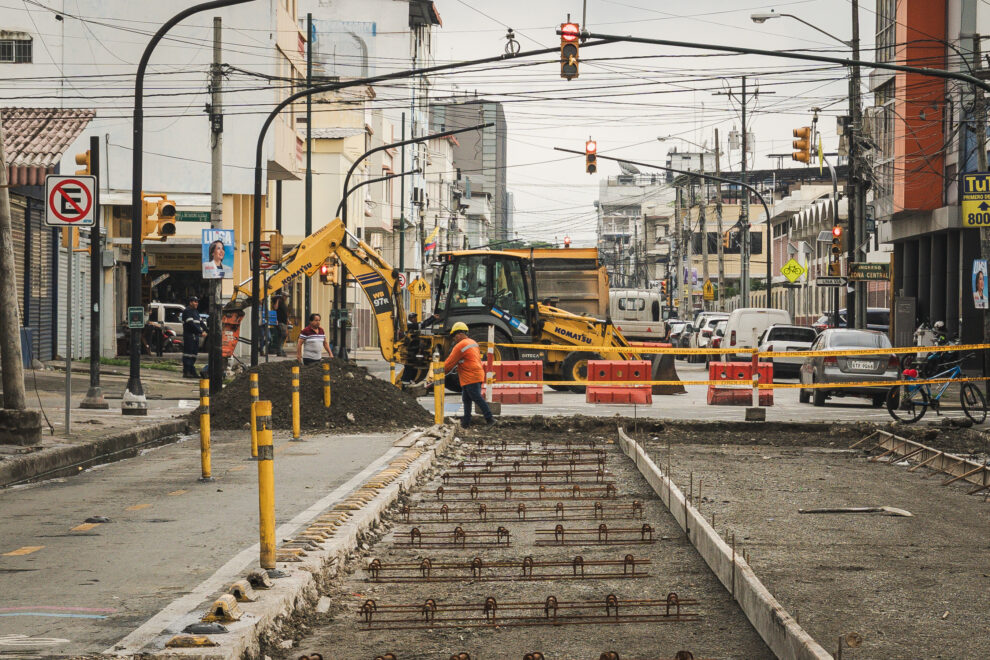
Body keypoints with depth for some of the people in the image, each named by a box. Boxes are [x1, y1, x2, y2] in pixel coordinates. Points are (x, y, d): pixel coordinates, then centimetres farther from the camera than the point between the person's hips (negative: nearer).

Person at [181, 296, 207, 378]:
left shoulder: (196, 311, 20)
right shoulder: (187, 311, -10)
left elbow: (200, 322, 18)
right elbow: (191, 324, -19)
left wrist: (204, 330, 1)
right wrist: (200, 332, -20)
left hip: (195, 336, 9)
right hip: (188, 335, -9)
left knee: (194, 354, 11)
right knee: (187, 354, -9)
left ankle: (192, 371, 16)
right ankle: (186, 372, -9)